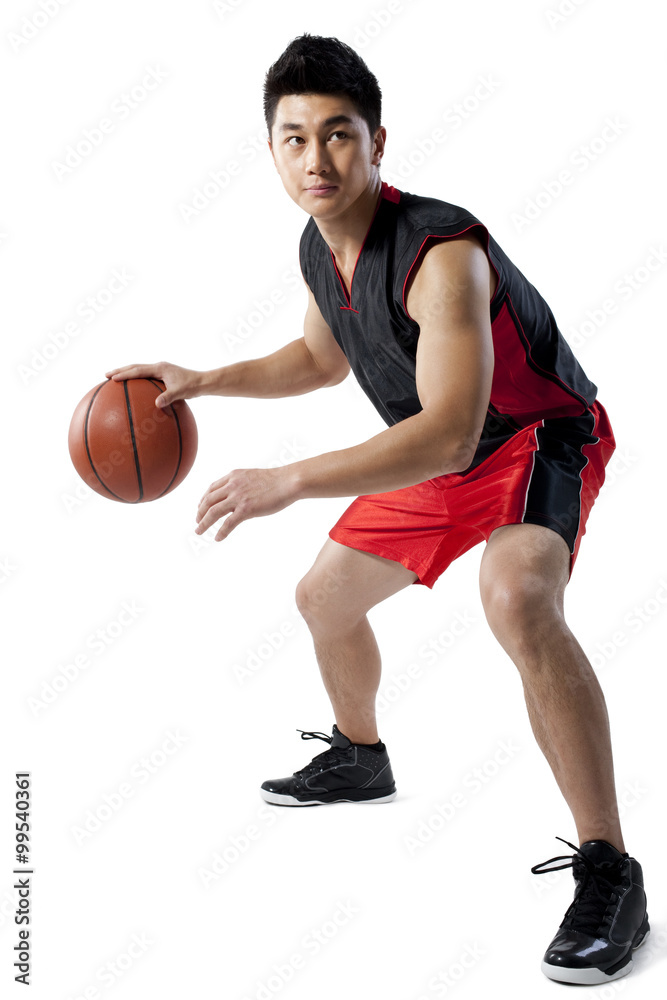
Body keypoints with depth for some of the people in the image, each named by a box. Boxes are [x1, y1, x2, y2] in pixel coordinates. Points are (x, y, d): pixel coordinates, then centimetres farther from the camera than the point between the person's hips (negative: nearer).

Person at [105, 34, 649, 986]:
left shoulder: (442, 251, -32)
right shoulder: (318, 248, -5)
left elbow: (447, 435, -40)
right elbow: (322, 357, 16)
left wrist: (288, 481, -41)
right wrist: (201, 382, 5)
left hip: (540, 438, -9)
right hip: (432, 458, 9)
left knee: (517, 598, -38)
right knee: (324, 596, 18)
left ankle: (610, 873, -27)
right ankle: (358, 758, 47)